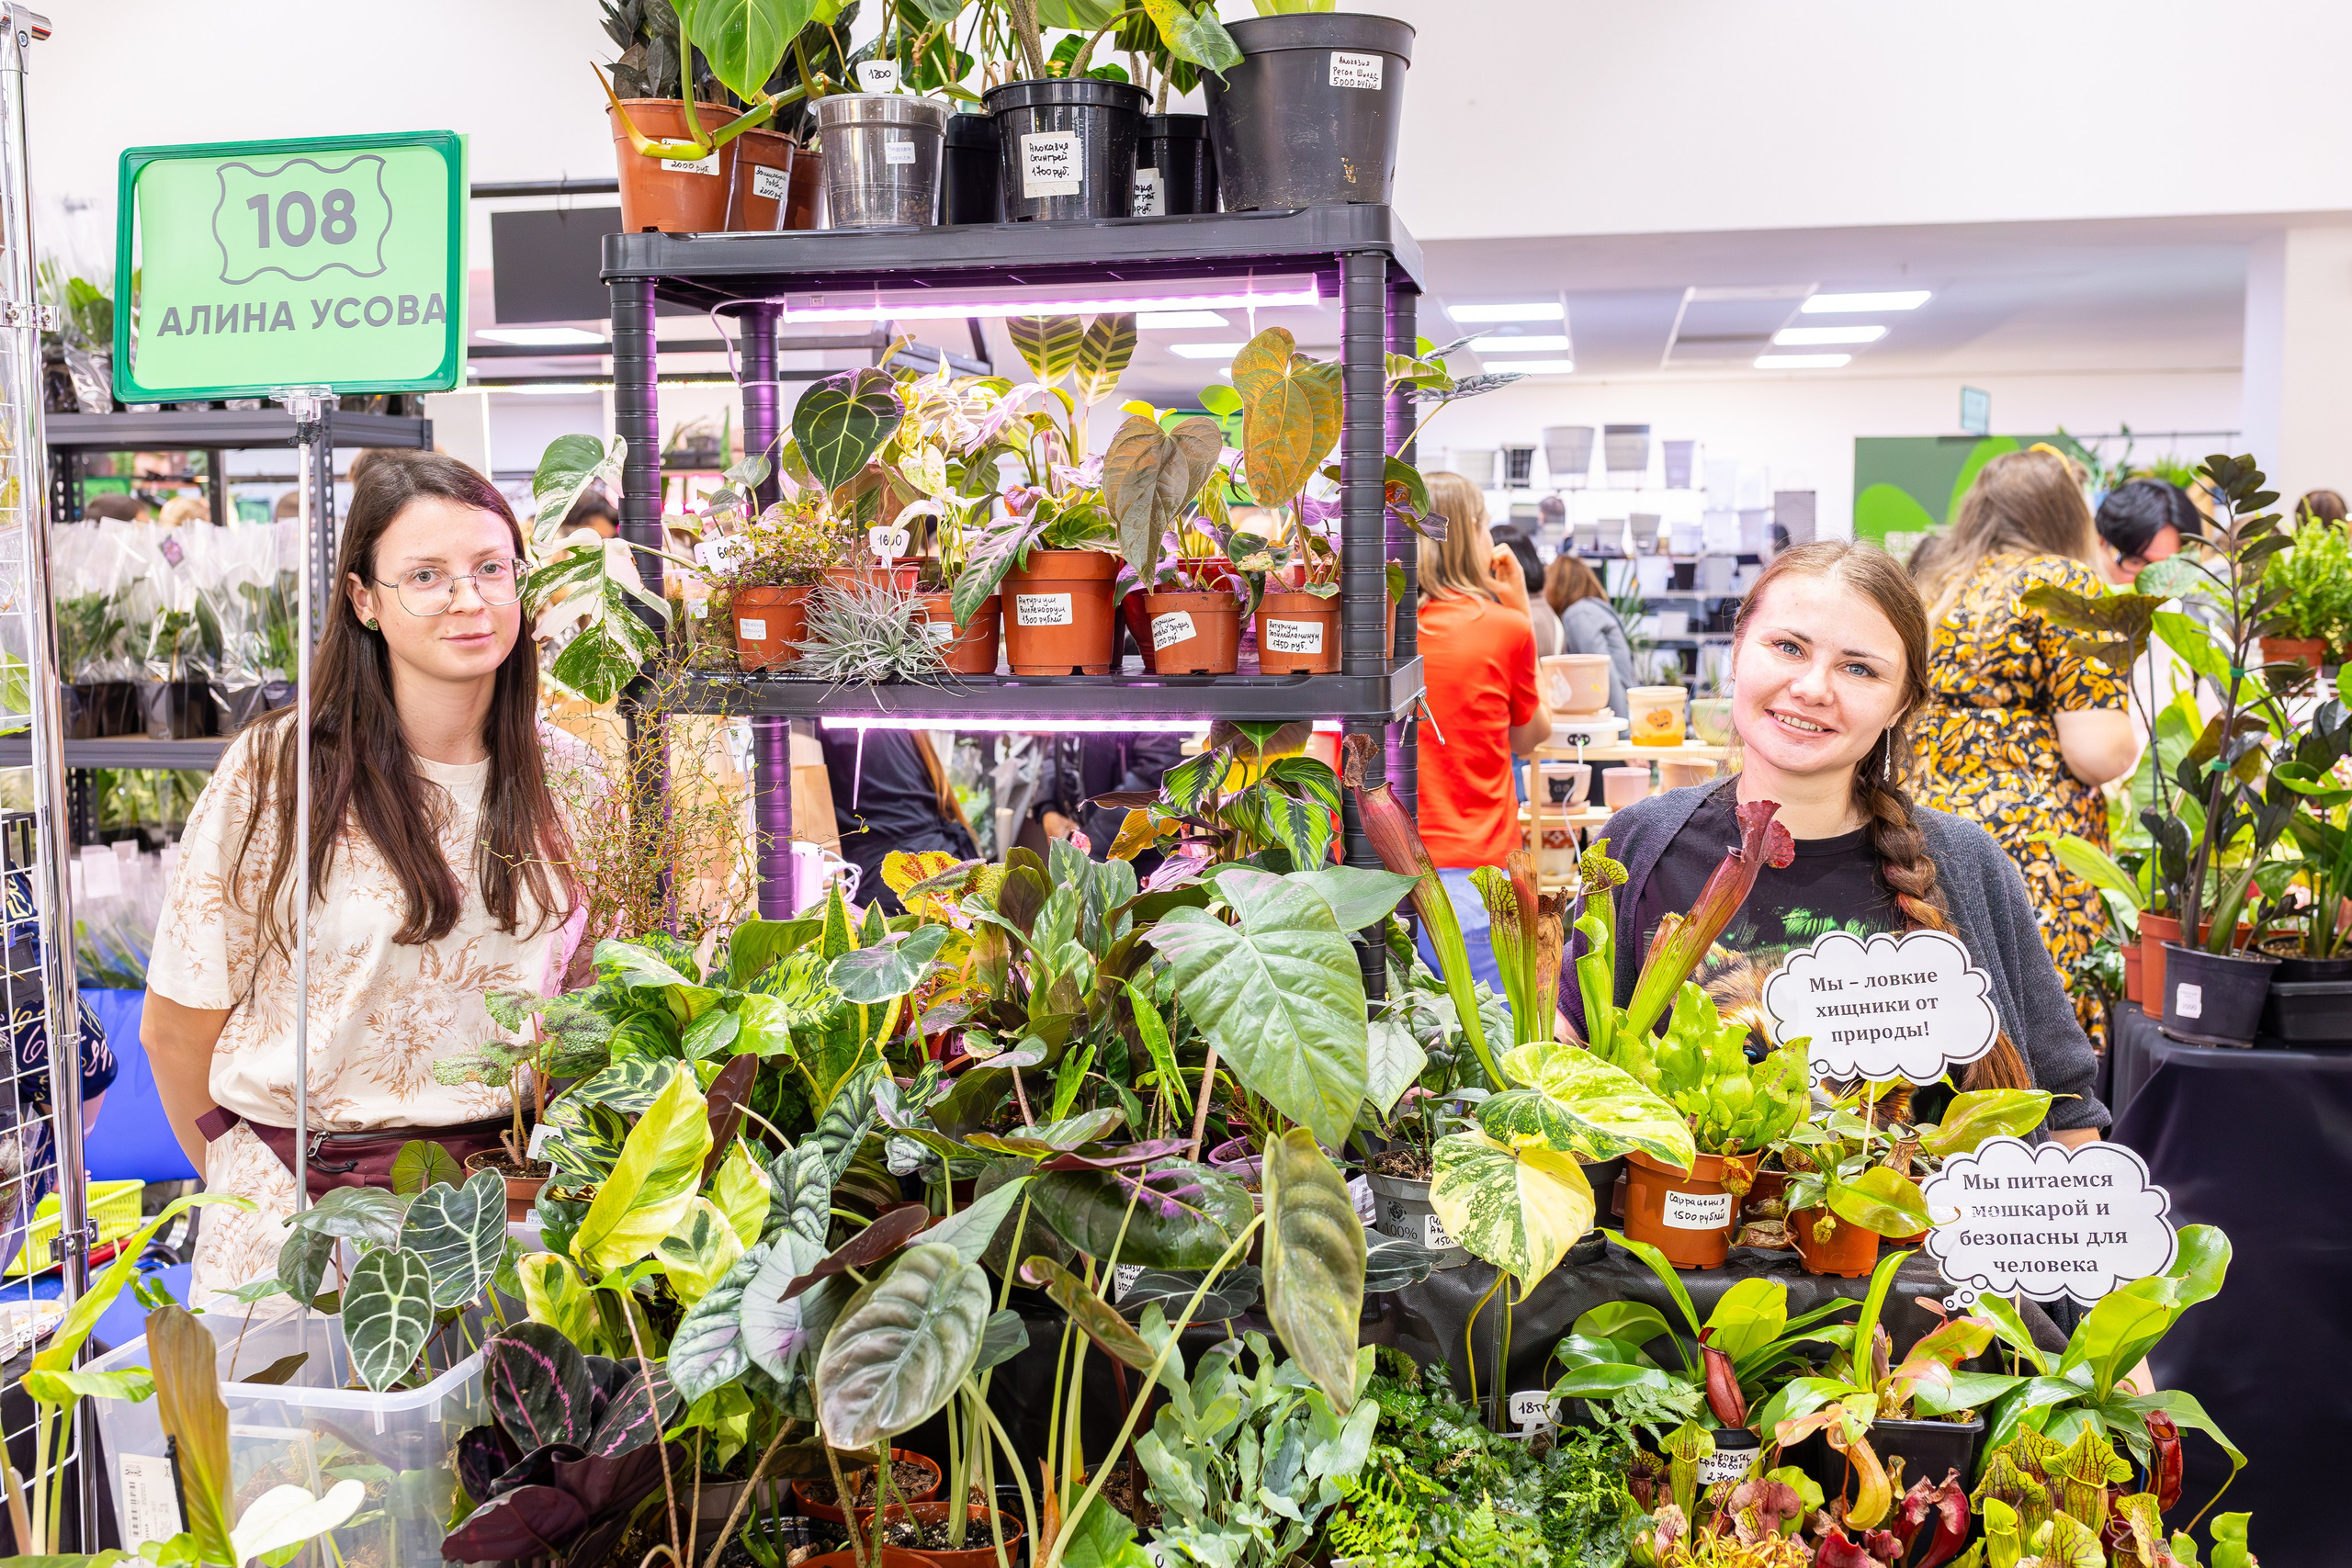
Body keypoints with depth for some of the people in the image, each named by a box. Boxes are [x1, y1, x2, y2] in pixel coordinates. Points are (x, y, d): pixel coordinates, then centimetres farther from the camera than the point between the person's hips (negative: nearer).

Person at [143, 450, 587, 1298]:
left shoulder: (565, 780, 0)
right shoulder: (275, 771, -11)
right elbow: (177, 1029, -3)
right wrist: (248, 1184, 7)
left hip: (499, 1194, 3)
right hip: (299, 1210, -2)